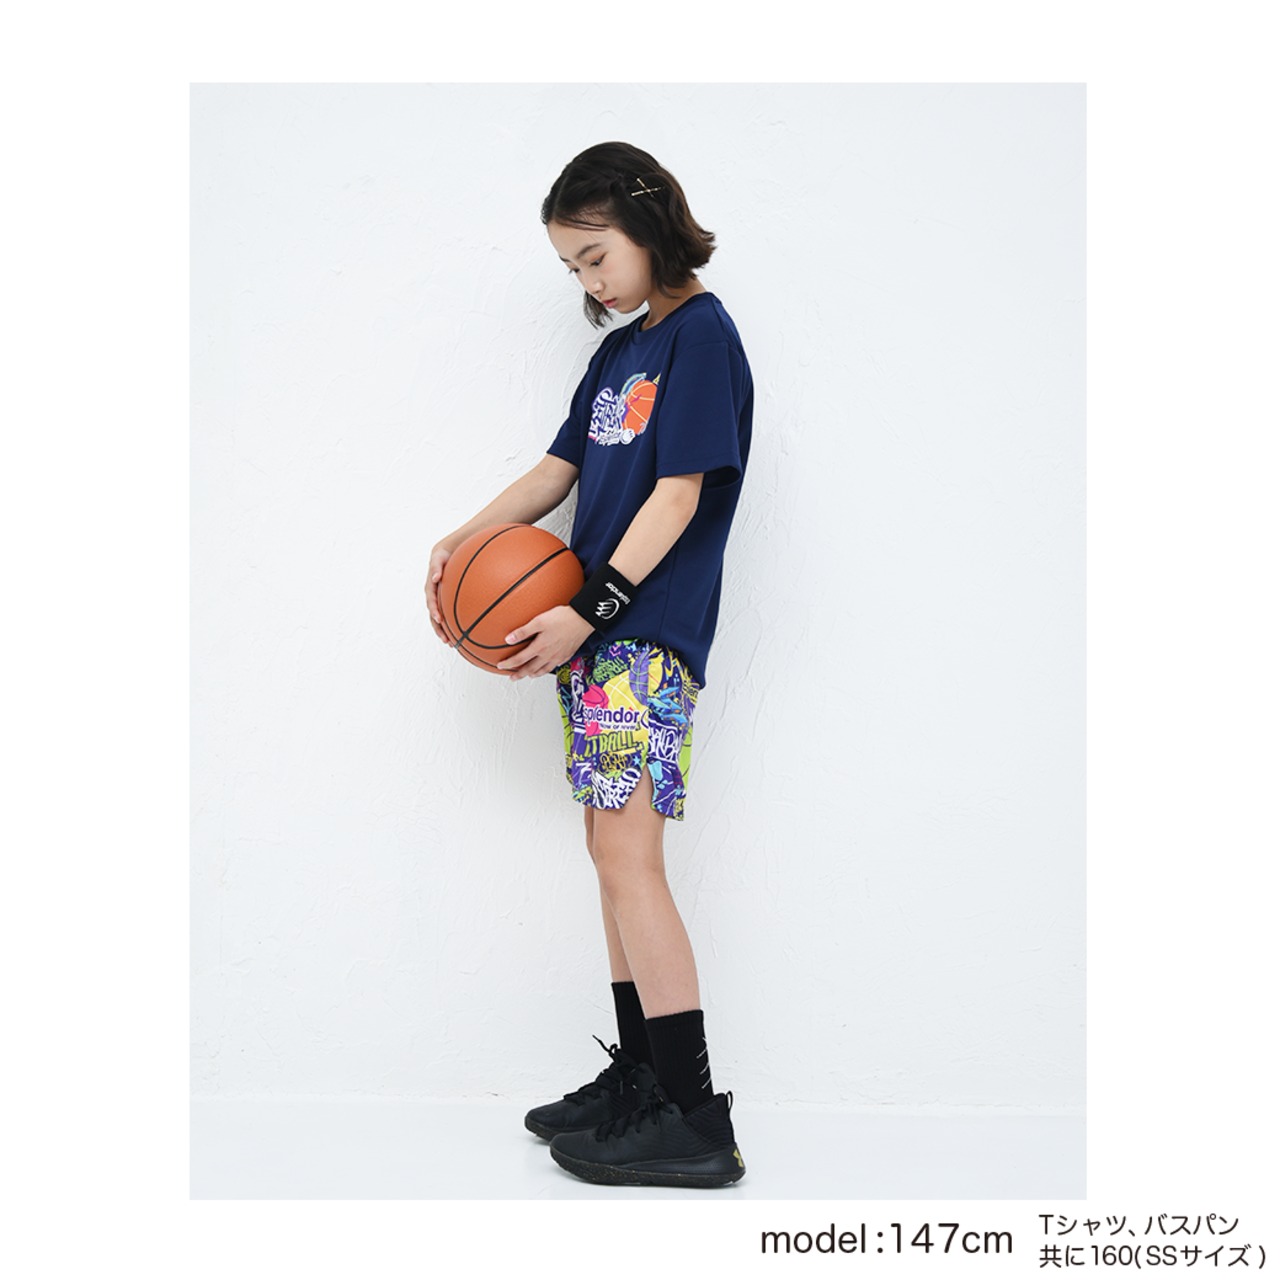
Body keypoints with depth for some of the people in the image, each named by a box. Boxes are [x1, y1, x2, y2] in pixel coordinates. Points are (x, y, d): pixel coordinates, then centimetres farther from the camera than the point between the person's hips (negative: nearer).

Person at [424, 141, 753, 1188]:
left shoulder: (702, 334, -6)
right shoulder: (621, 347, 20)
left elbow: (679, 493, -13)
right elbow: (559, 470, 21)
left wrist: (590, 611, -16)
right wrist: (464, 540, 7)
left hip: (646, 634, -9)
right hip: (594, 633, 9)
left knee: (628, 857, -12)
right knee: (614, 851, 9)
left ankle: (698, 1126, -8)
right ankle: (638, 1080, 19)